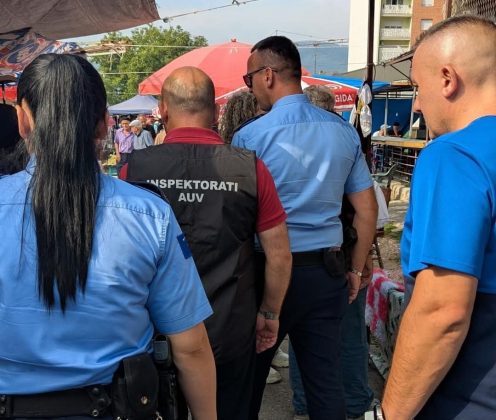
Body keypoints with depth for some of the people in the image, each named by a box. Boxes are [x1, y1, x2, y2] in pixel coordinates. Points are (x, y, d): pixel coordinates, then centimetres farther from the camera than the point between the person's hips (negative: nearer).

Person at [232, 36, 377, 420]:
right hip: (327, 272, 4)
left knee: (248, 380, 13)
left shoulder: (250, 136, -10)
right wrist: (356, 270, 16)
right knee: (327, 381, 13)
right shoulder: (345, 131, 4)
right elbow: (368, 209, 7)